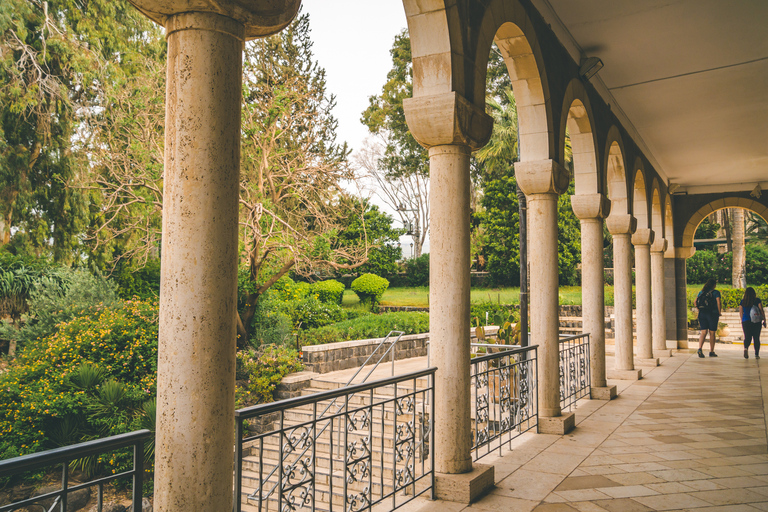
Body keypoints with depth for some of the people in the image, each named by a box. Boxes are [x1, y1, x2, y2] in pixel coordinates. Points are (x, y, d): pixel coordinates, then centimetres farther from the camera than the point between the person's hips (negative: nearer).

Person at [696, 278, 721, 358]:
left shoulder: (701, 292, 10)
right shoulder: (716, 292, -3)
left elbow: (695, 302, 5)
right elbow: (718, 302, -14)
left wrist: (700, 310, 11)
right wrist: (719, 313, -4)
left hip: (702, 313, 3)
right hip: (712, 314, -3)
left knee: (703, 332, 2)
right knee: (712, 333, 7)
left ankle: (700, 349, -18)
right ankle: (711, 352, 13)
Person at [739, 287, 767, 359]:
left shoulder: (742, 302, 1)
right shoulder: (757, 300, -4)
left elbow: (741, 313, 6)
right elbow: (761, 311, -4)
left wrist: (743, 321, 19)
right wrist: (764, 320, 6)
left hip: (746, 322, 1)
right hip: (756, 322, -1)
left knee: (747, 337, 5)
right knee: (756, 338, 9)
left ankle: (746, 348, -24)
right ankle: (757, 354, 9)